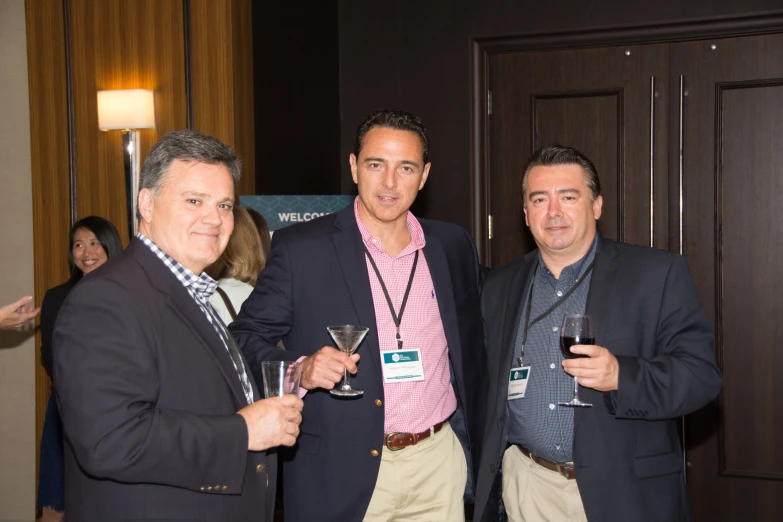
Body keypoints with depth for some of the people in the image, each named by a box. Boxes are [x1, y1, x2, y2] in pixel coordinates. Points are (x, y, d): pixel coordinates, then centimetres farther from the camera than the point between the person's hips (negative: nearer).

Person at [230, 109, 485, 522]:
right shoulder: (300, 248, -7)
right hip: (341, 473, -3)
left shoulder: (452, 246, 5)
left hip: (439, 461, 3)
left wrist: (473, 440, 14)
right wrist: (299, 371, -23)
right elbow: (246, 337, -5)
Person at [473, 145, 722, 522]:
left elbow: (702, 375, -10)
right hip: (528, 487, 3)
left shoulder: (659, 274, -5)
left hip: (623, 491, -3)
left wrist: (621, 377, -25)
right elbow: (489, 388, 14)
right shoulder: (500, 288, 8)